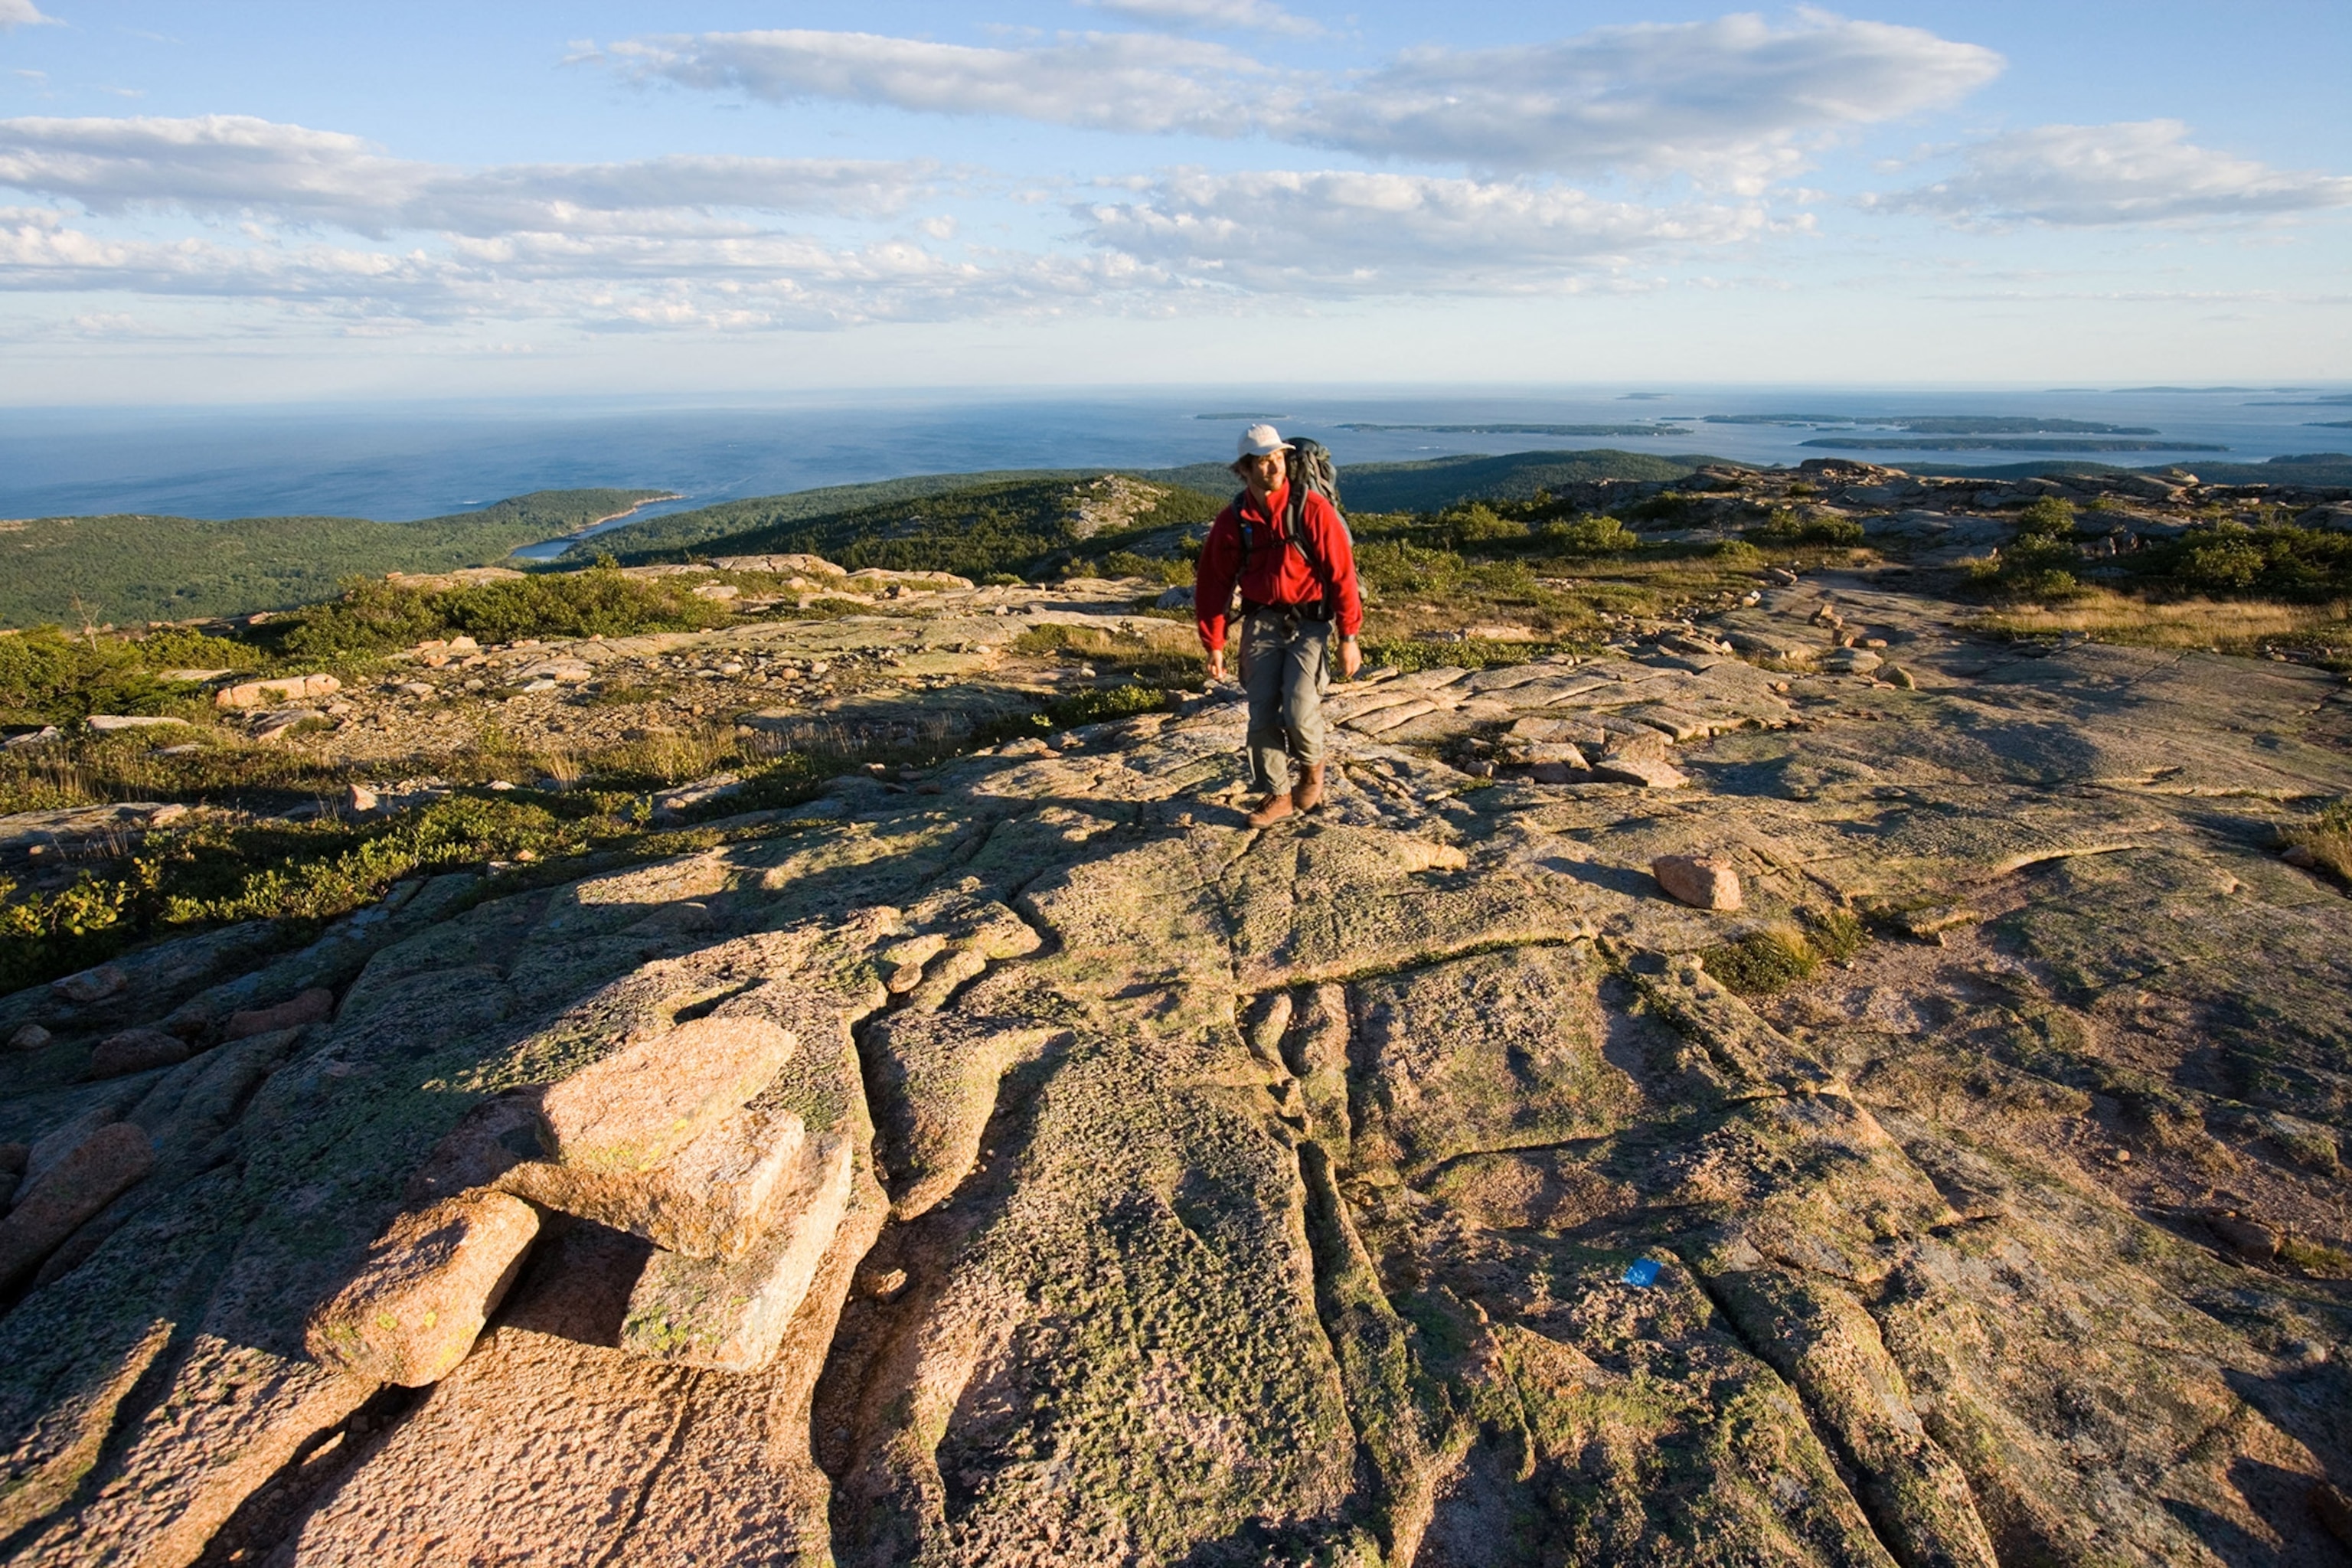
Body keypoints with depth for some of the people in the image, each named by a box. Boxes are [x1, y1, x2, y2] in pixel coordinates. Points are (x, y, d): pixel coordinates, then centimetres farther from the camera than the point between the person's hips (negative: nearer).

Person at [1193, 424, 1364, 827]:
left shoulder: (1312, 509, -12)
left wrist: (1349, 638, -11)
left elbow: (1342, 574, -11)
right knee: (1262, 715, 1)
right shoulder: (1232, 521, -3)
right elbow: (1212, 584, 5)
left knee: (1299, 711, -17)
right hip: (1261, 623, 3)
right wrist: (1214, 645, 3)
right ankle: (1278, 794, 20)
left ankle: (1312, 766, 16)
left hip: (1309, 623, -3)